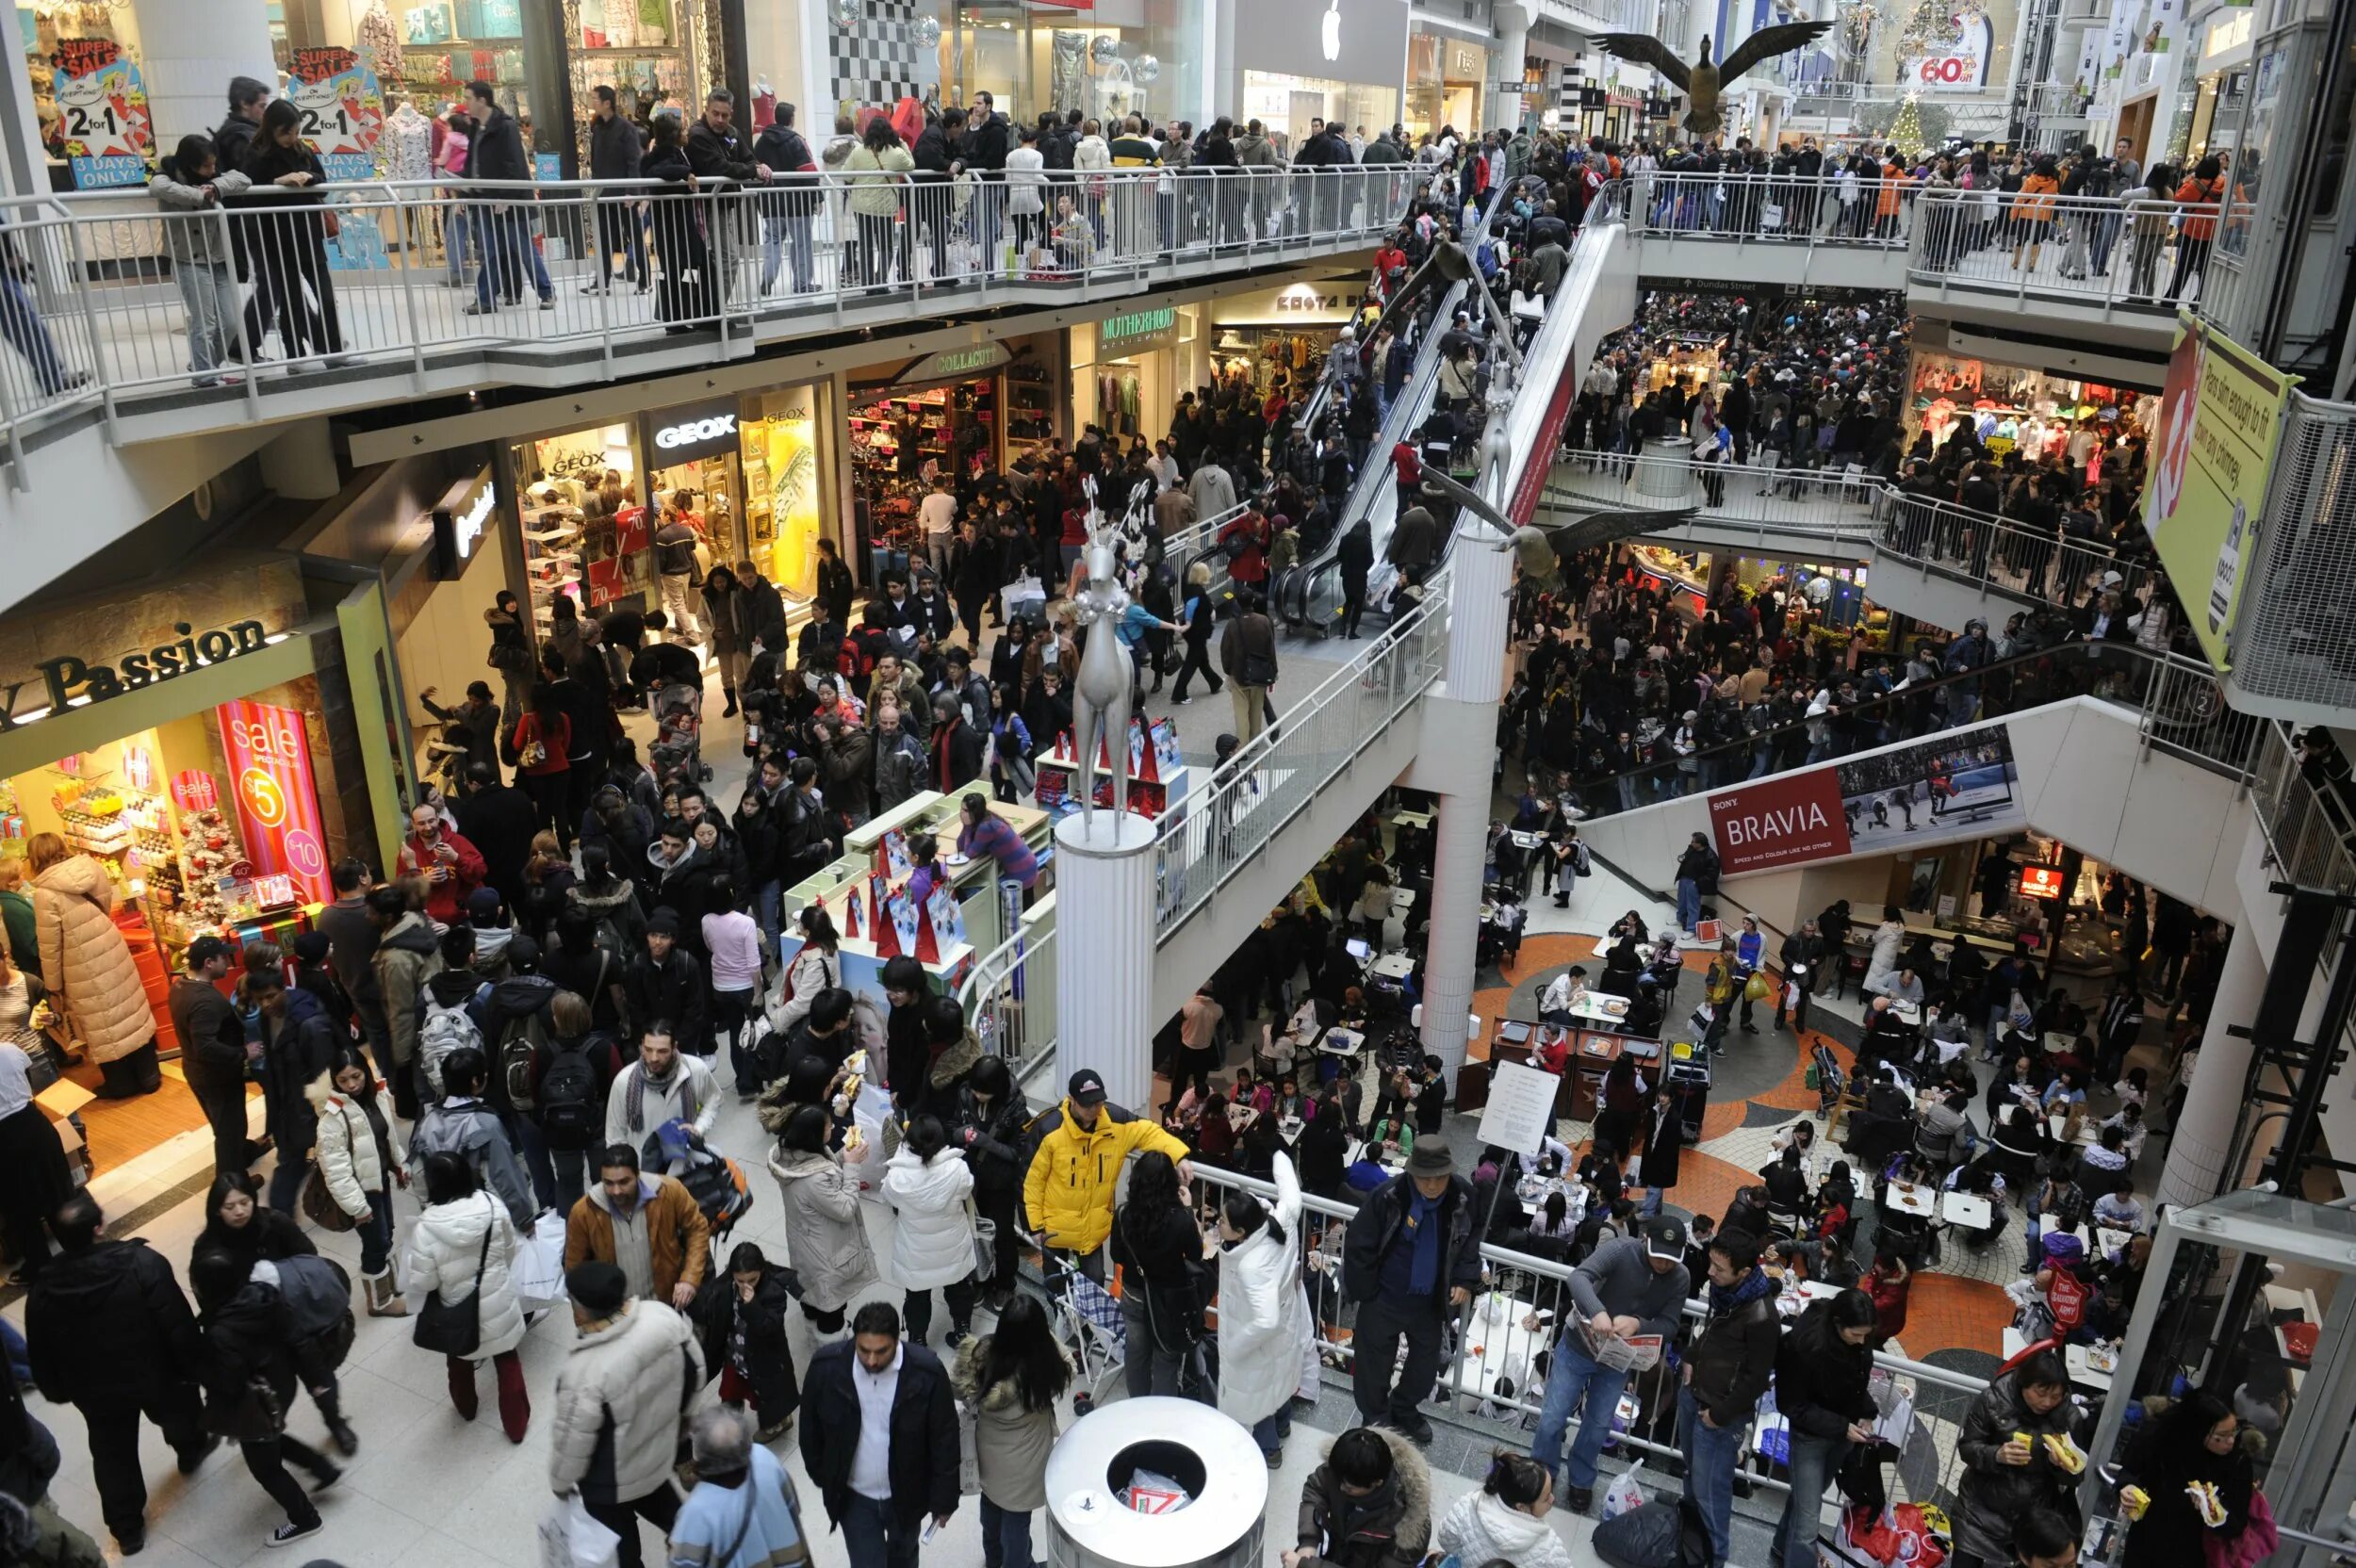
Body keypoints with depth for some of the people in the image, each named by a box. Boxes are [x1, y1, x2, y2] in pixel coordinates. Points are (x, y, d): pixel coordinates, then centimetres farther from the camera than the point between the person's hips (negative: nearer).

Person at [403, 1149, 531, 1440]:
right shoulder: (492, 1205, -19)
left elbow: (423, 1281, -18)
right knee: (507, 1360, 20)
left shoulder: (426, 1226, -28)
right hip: (499, 1302, 1)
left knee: (460, 1361, 29)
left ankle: (465, 1408, 54)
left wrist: (409, 1255, -1)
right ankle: (516, 1424, 30)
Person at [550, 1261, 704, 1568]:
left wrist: (560, 1481, -1)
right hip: (660, 1448, 5)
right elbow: (695, 1372, -6)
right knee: (656, 1498, 36)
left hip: (613, 1481, -5)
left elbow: (572, 1441, -23)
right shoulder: (663, 1315, -23)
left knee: (618, 1541, 23)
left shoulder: (585, 1373, -39)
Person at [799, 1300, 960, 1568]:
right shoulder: (827, 1366, -24)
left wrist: (943, 1499, -6)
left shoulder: (927, 1372, -27)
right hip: (853, 1495, 0)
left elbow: (944, 1440, -14)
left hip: (906, 1493, 0)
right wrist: (820, 1475, 7)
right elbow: (811, 1428, -5)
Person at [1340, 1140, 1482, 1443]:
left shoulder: (1463, 1196, -15)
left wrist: (1465, 1280, -7)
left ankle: (1403, 1410, 49)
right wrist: (1365, 1292, -8)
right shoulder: (1388, 1196, -25)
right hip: (1385, 1298, -3)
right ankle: (1376, 1422, 37)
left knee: (1426, 1367, 21)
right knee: (1375, 1365, 11)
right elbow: (1359, 1245, -14)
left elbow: (1470, 1241, 4)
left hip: (1430, 1301, 4)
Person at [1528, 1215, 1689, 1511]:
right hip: (1578, 1346, -3)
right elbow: (1579, 1276, -36)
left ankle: (1580, 1480, 40)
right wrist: (1597, 1311, -54)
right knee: (1552, 1419, 3)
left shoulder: (1680, 1278, -14)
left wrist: (1638, 1323, -34)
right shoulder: (1621, 1250, -25)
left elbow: (1670, 1325, -13)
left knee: (1598, 1426, 16)